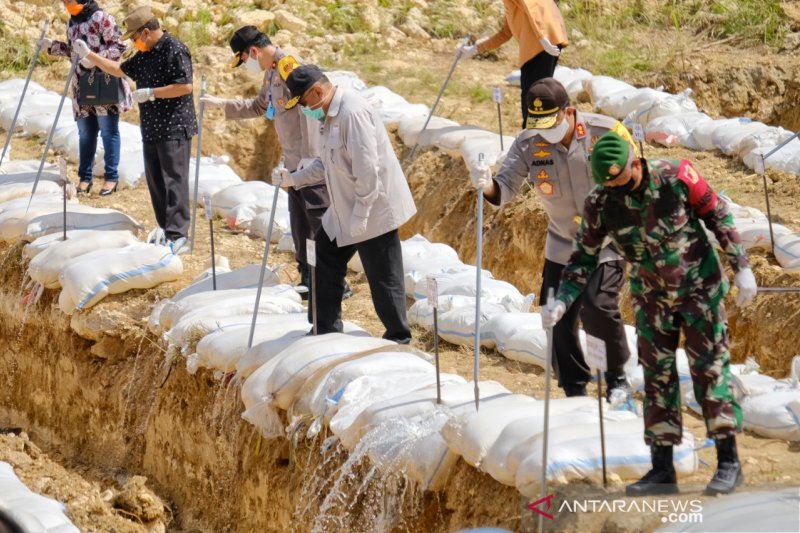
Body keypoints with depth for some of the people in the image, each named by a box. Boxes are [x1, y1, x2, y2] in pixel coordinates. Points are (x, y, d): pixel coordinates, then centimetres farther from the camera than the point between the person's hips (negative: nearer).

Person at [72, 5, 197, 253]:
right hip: (151, 129, 9)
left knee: (174, 180, -10)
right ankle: (165, 227, 20)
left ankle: (177, 236, -11)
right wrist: (88, 55, 22)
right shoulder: (144, 55, 14)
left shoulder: (175, 50, -14)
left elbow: (185, 86, -20)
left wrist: (150, 93, -17)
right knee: (155, 180, 11)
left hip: (174, 129, -9)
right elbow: (119, 69, 27)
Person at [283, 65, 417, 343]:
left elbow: (367, 169, -27)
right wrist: (296, 177, 11)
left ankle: (398, 339, 12)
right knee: (324, 261, 15)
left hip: (374, 211, -11)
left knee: (383, 278, -1)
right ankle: (325, 331, 24)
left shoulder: (352, 112, -23)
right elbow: (328, 161, 21)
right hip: (344, 212, 11)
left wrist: (360, 215, -25)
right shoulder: (331, 114, 9)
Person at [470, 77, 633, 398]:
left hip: (608, 243, -4)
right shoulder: (528, 144, -9)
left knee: (597, 307, -20)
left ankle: (617, 375, 3)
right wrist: (487, 186, -37)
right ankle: (574, 390, 19)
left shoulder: (606, 132, -17)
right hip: (562, 247, 4)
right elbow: (505, 188, -13)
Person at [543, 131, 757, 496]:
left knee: (710, 367, -4)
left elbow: (717, 216, -9)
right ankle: (662, 469, 7)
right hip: (651, 298, 3)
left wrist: (741, 267, -9)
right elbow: (584, 258, -4)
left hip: (699, 287, -3)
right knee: (657, 376, 2)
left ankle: (729, 462, 1)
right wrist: (562, 301, -16)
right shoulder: (599, 204, -14)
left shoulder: (675, 176, -21)